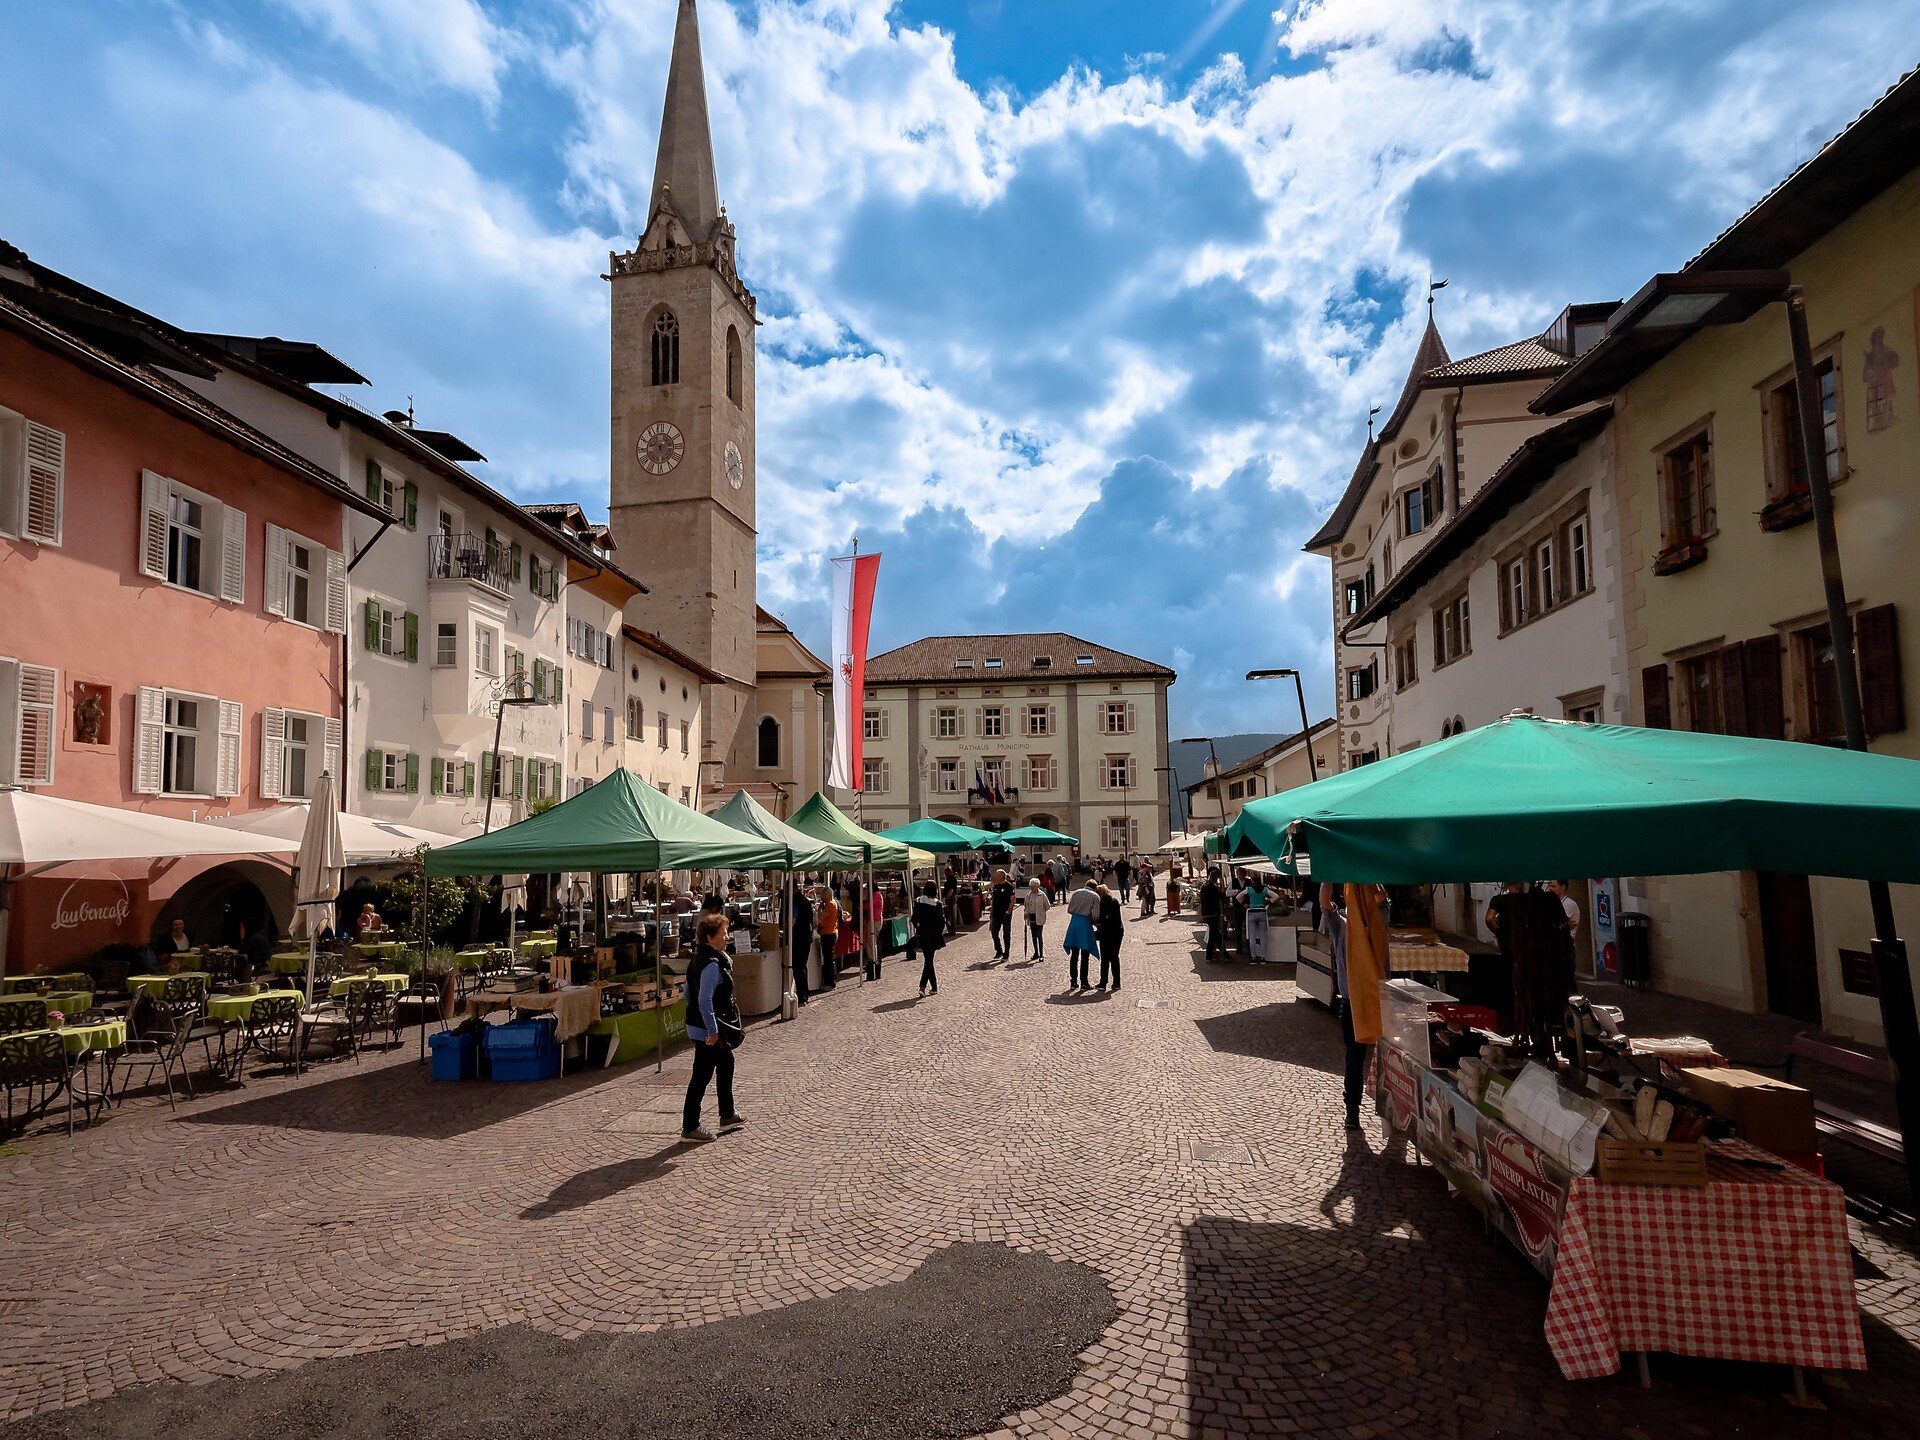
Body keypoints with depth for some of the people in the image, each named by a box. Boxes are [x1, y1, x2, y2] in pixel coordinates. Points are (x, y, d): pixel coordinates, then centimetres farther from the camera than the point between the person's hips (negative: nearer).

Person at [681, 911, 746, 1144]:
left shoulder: (699, 959, 9)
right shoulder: (712, 964, -22)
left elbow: (689, 994, 17)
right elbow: (705, 1000, -28)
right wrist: (712, 1030, -25)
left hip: (699, 1025, 11)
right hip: (707, 1030, -11)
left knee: (726, 1063, 23)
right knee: (702, 1076, -1)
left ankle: (727, 1116, 35)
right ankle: (690, 1128, 8)